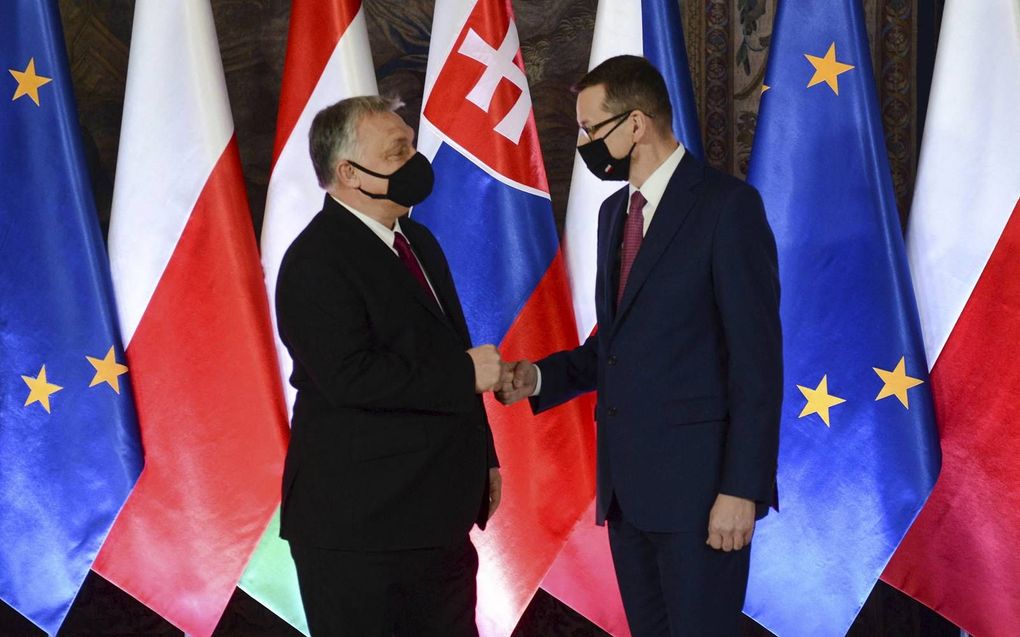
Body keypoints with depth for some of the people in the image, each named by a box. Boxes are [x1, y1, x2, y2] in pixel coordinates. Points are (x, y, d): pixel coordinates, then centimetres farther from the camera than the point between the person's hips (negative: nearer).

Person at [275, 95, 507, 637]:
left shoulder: (416, 241, 14)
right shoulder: (317, 261, -15)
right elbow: (350, 376, -26)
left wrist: (483, 459, 20)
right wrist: (465, 376, -19)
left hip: (438, 512, 9)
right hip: (358, 525, -8)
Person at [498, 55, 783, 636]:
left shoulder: (727, 205, -11)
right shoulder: (615, 212, 14)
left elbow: (757, 358, -14)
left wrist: (741, 488, -17)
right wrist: (540, 377, 2)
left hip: (699, 481, -7)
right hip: (626, 482, 8)